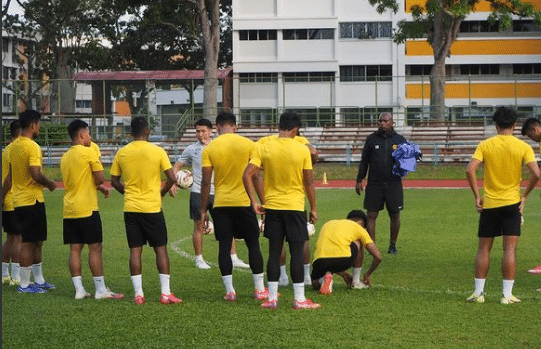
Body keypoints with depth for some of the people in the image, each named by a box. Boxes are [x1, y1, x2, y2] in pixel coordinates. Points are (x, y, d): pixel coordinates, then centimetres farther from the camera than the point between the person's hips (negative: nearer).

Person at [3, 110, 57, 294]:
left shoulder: (14, 146, 10)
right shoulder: (32, 147, -17)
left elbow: (10, 176, 16)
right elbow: (36, 175, -24)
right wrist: (50, 184, -7)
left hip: (19, 201, 9)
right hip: (32, 200, -9)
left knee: (37, 242, 16)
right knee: (29, 242, -3)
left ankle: (39, 280, 24)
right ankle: (24, 284, 2)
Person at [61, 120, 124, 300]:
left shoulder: (65, 157, 12)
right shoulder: (88, 152, -9)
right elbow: (100, 179, -11)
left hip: (69, 209, 7)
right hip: (87, 209, -7)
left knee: (75, 248, 6)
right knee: (95, 248, -3)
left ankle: (79, 289, 5)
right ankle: (100, 290, -1)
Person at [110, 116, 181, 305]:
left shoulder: (122, 153, 2)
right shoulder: (157, 151, -6)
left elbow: (114, 181, 7)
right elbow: (171, 178, -8)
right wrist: (161, 193, 9)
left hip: (131, 208, 2)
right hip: (152, 208, -2)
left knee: (135, 250, 5)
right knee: (160, 248, 5)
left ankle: (138, 294, 3)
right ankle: (166, 293, 1)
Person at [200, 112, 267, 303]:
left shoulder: (209, 149, -1)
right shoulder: (248, 144, -2)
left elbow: (206, 182, -2)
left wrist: (203, 210, 4)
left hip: (220, 204, 1)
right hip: (243, 201, 0)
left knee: (224, 246, 6)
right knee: (253, 244, 9)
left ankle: (229, 291, 3)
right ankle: (260, 289, 10)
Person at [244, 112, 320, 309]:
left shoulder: (263, 149, -1)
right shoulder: (302, 150, -6)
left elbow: (247, 175, -7)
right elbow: (308, 183, -3)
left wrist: (254, 202, -1)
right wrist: (313, 208, 7)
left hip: (272, 206, 3)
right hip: (295, 207, -2)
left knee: (274, 252, 8)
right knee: (296, 252, 2)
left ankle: (272, 298, 9)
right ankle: (299, 299, 3)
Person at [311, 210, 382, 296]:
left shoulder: (327, 224, 34)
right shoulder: (358, 227, 21)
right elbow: (378, 257, 19)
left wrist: (344, 275, 41)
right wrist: (367, 275, 37)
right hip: (342, 260, -3)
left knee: (315, 284, 36)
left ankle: (325, 278, 1)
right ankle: (356, 281, 30)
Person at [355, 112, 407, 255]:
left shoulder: (400, 140, 5)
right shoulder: (372, 139, 6)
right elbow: (364, 161, 11)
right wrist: (359, 180, 7)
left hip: (394, 184, 0)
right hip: (374, 184, 0)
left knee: (395, 215, 5)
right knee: (371, 215, -4)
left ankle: (393, 246, 19)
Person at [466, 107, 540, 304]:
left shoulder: (485, 145, -2)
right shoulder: (523, 147, -3)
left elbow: (470, 170, -12)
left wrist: (477, 196, -3)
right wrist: (524, 195, 0)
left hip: (489, 204, 1)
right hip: (512, 203, -1)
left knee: (484, 249, 9)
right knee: (510, 249, 1)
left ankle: (478, 292, 10)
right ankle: (507, 294, -1)